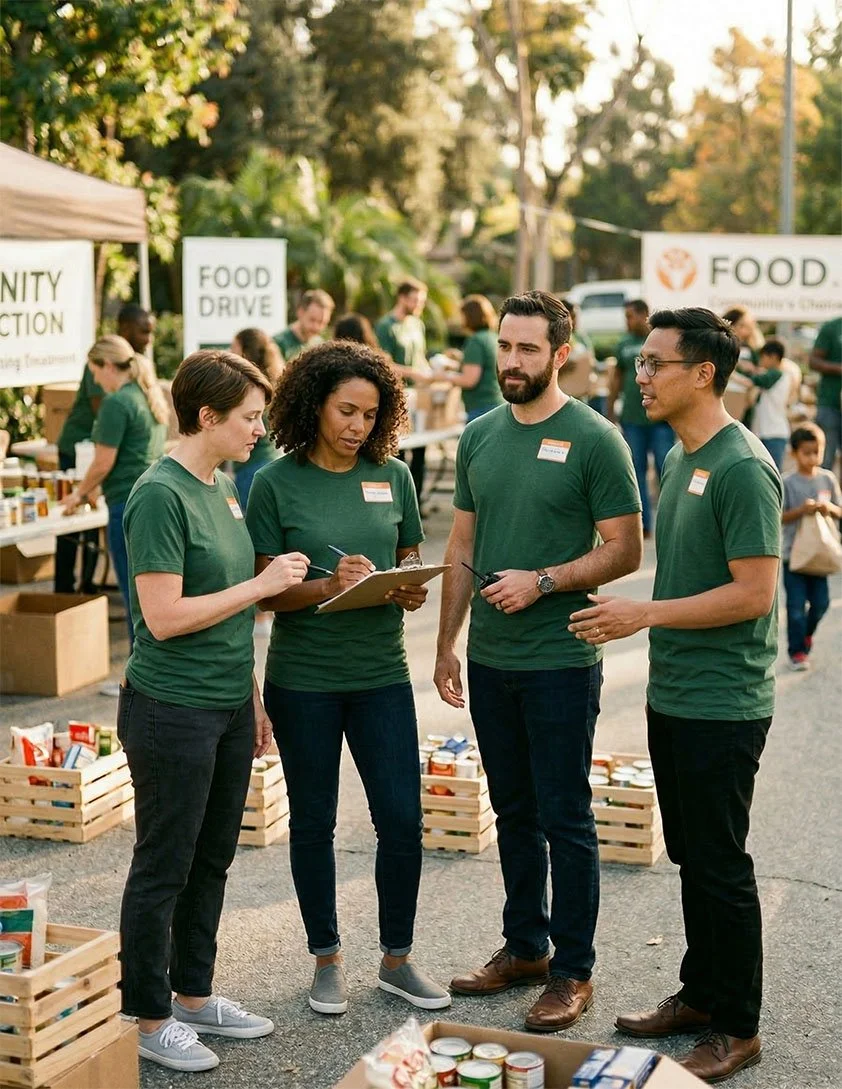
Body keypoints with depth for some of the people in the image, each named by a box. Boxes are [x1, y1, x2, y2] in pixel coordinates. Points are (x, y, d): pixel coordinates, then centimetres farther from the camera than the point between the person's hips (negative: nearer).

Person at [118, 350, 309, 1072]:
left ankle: (193, 994, 32)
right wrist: (262, 585, -17)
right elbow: (165, 616, -21)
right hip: (172, 710, -8)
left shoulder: (223, 487, 10)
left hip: (229, 707, 8)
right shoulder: (160, 495, -17)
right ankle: (148, 1017, 18)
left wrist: (252, 700, 18)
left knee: (212, 859, 17)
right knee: (163, 867, 4)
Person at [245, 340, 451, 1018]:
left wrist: (411, 593, -12)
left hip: (381, 672, 3)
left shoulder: (393, 477, 3)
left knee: (403, 819, 2)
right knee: (314, 822, 10)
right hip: (303, 677, -2)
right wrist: (327, 587, -24)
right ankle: (327, 958, 27)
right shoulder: (277, 484, -7)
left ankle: (397, 959, 21)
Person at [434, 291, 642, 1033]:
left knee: (565, 819, 1)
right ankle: (525, 947, 30)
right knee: (514, 812, 16)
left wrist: (543, 581, -20)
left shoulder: (593, 439, -9)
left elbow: (625, 550, -10)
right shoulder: (479, 436, 8)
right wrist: (447, 642, 11)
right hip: (489, 660, 6)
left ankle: (573, 971, 13)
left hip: (561, 661, -6)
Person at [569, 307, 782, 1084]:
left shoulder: (741, 467, -18)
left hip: (722, 705, -9)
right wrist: (632, 618, 13)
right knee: (691, 856, 18)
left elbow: (754, 592, -22)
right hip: (672, 694, 9)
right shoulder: (680, 458, 10)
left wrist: (646, 614, -20)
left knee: (720, 864, 1)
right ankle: (700, 996, 32)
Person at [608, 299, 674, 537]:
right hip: (632, 419, 4)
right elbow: (617, 379, 17)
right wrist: (609, 411, 14)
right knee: (636, 472, 7)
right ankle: (642, 524, 14)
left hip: (660, 418, -4)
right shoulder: (624, 345, 11)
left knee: (665, 470, -4)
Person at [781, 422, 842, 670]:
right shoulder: (788, 483, -9)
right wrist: (801, 510, -23)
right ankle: (796, 651, 11)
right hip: (793, 554, -4)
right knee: (796, 605, 0)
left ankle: (806, 633, 37)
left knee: (821, 602, 9)